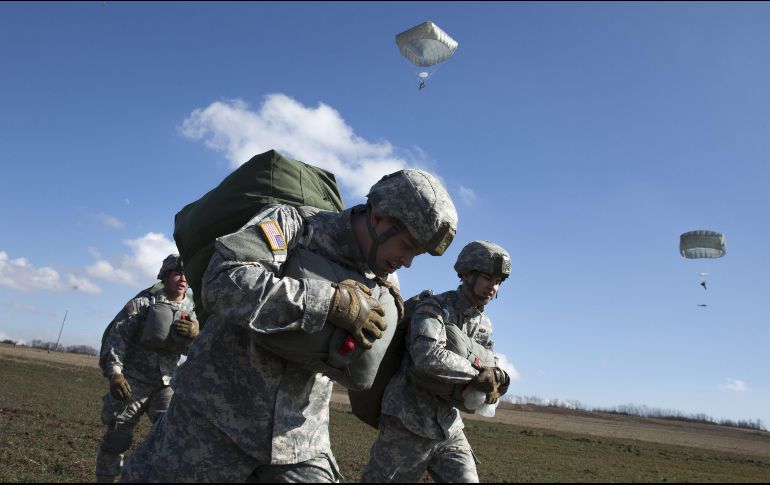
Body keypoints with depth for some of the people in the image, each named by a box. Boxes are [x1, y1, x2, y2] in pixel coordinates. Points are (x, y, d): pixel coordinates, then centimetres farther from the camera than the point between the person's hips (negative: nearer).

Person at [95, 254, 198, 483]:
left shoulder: (191, 310, 2)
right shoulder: (143, 301, -6)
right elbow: (117, 336, -10)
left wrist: (196, 333, -34)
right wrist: (114, 373, -23)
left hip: (166, 384, 3)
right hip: (132, 380, -2)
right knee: (117, 437, 2)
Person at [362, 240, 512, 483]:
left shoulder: (484, 325, 10)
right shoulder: (434, 308, -13)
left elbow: (491, 369, 11)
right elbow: (429, 358, -30)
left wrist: (496, 380, -13)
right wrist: (477, 374, -19)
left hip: (449, 428, 7)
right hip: (408, 425, -6)